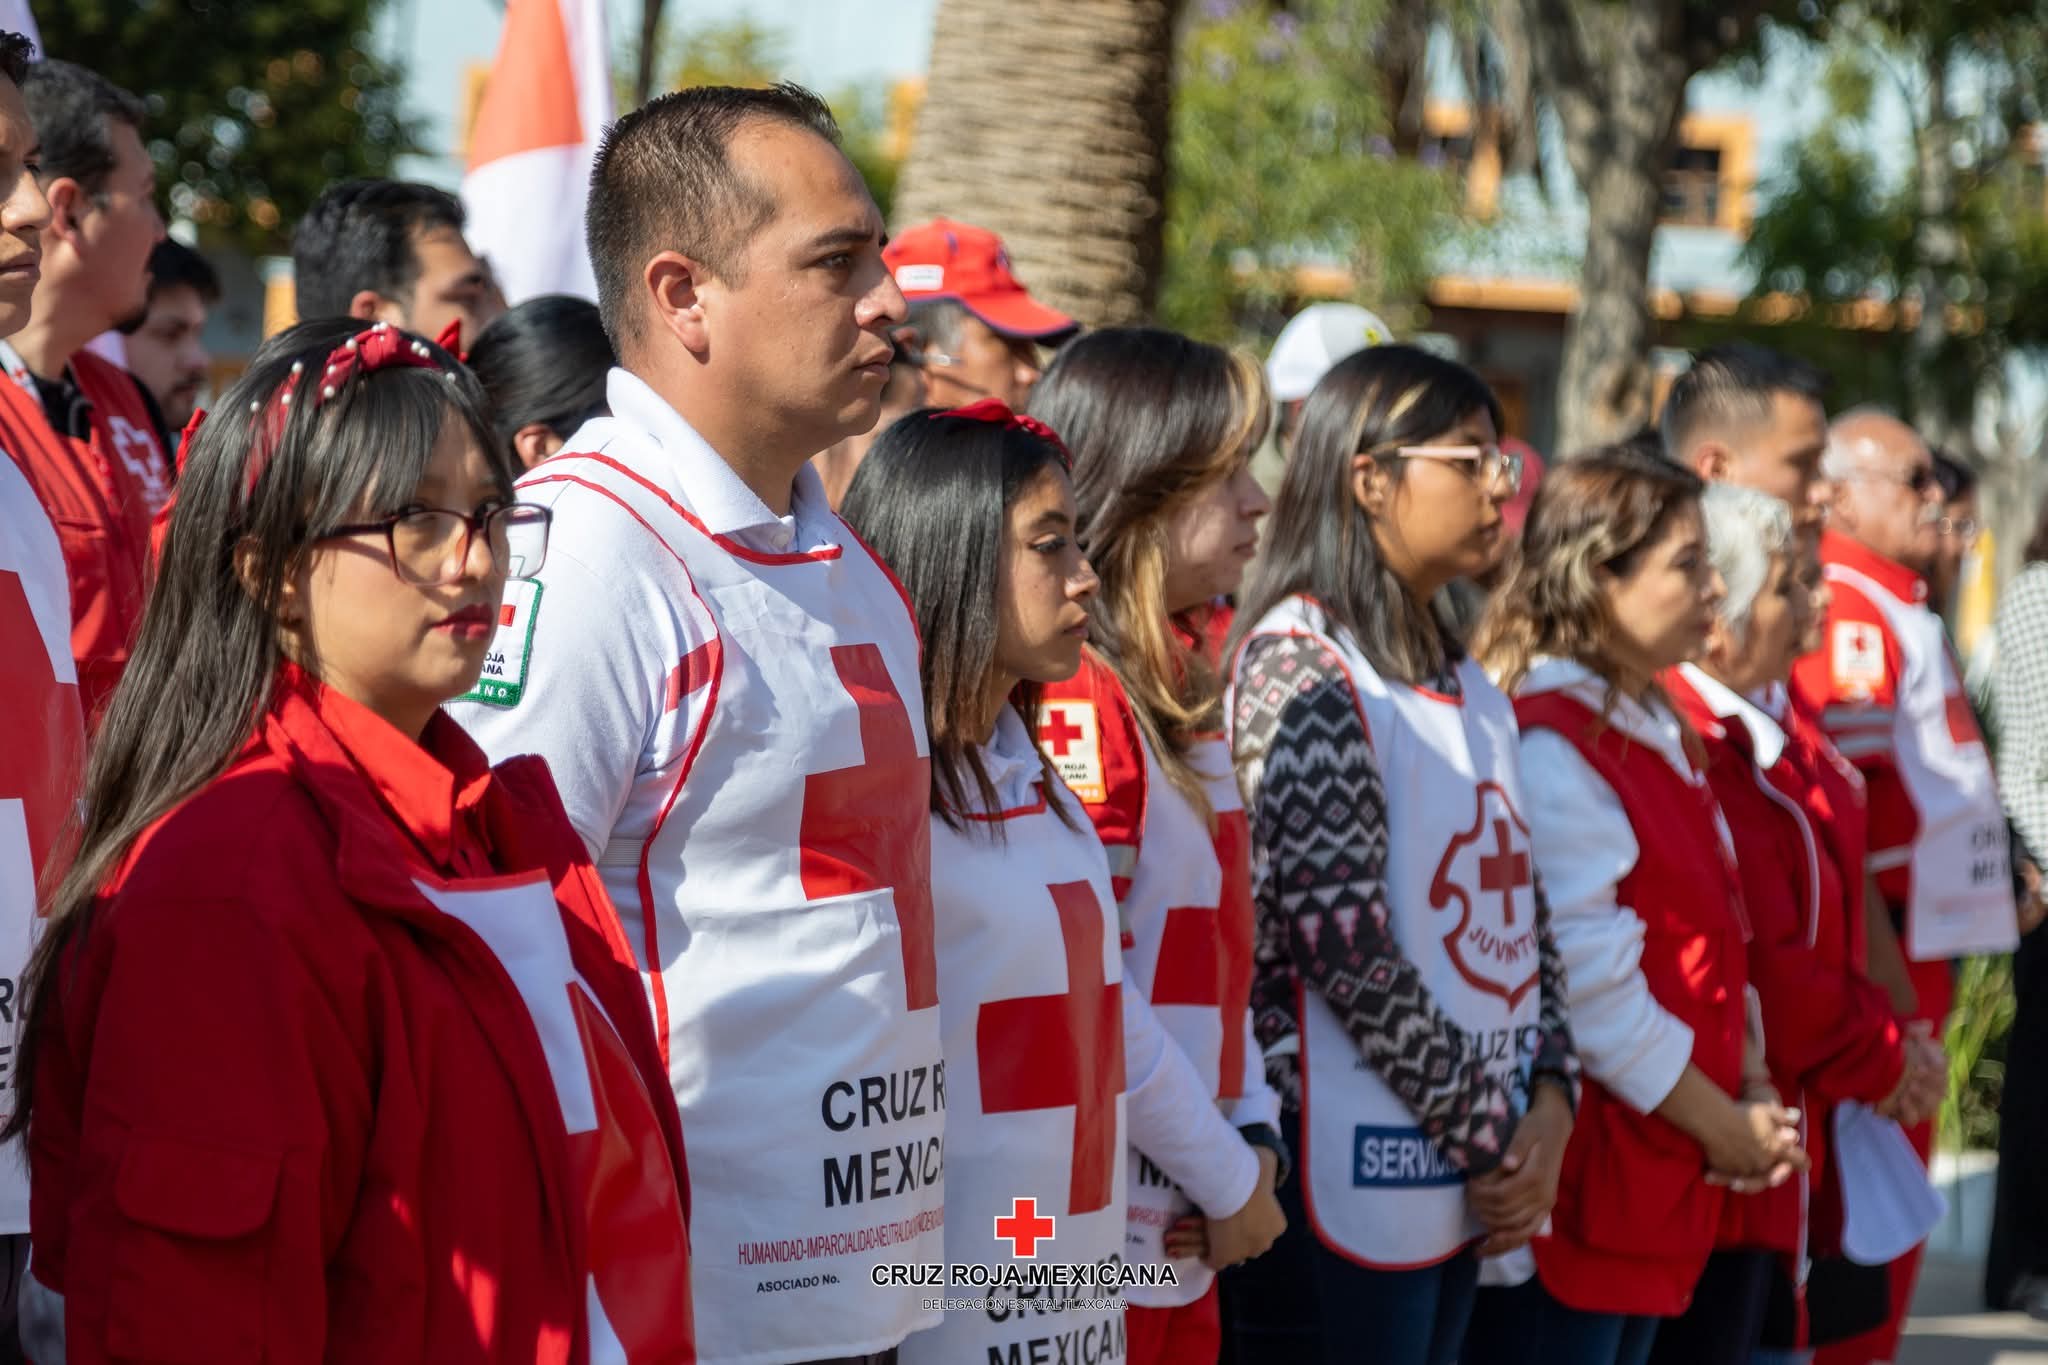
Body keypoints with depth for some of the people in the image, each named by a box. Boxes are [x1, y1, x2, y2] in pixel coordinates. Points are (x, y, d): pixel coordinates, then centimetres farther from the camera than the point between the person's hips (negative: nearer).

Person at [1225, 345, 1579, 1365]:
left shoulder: (1466, 688, 17)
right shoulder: (1300, 664, -10)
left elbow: (1522, 912, 15)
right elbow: (1343, 947, -16)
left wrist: (1548, 1105, -2)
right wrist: (1494, 1135, -12)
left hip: (1472, 1182, 8)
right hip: (1358, 1168, -8)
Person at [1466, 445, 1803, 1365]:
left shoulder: (1655, 735, 15)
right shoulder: (1552, 746, -16)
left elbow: (1707, 935, 19)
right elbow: (1585, 979, -20)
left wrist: (1744, 1109, 5)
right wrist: (1720, 1125, -11)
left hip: (1656, 1180, 9)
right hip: (1573, 1180, -9)